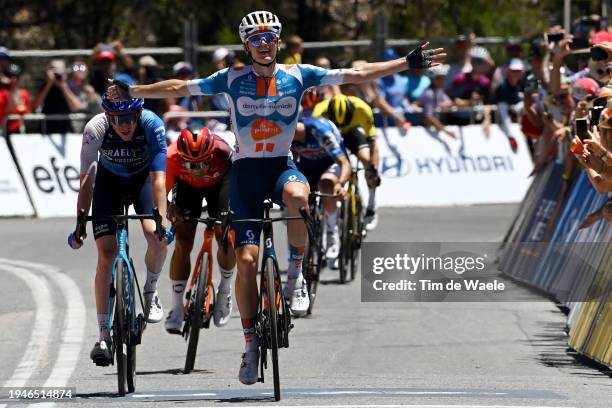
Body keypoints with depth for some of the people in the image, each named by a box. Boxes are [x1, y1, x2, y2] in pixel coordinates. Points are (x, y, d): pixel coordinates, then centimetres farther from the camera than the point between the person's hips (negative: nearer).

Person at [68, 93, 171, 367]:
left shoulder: (151, 125, -32)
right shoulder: (95, 129, -31)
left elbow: (158, 178, -36)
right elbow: (86, 181, -28)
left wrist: (161, 219, -46)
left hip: (143, 177, 0)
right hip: (110, 179, 0)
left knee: (157, 237, -25)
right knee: (106, 254, -11)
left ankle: (151, 292, 6)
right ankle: (103, 335, -8)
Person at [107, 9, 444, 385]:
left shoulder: (298, 76, -2)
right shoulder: (233, 79, -2)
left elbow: (356, 75, -2)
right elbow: (179, 88, 0)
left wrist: (409, 63, -7)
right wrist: (132, 92, -6)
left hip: (282, 166, 0)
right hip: (246, 170, 1)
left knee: (296, 196, -38)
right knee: (246, 259, -7)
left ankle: (296, 275, -16)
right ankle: (251, 343, 5)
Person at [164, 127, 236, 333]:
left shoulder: (223, 152, -41)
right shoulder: (172, 156, -38)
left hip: (219, 183, 0)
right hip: (187, 185, 0)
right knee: (183, 242, -11)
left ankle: (225, 289, 11)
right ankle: (176, 308, -1)